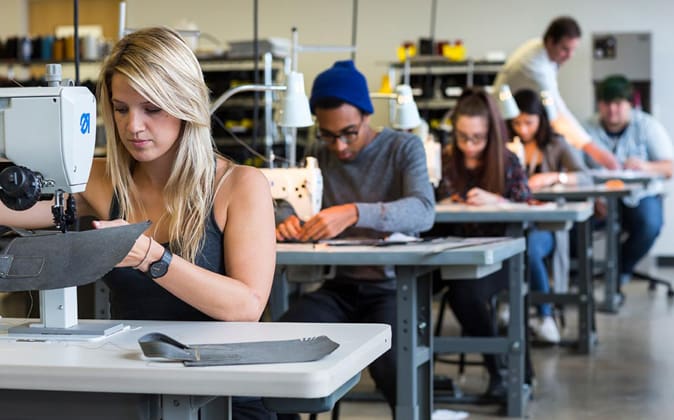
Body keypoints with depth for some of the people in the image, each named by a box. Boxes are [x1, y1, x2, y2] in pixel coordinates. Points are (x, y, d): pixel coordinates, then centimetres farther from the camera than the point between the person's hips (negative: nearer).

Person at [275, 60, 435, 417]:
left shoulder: (404, 148, -2)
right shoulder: (318, 156, 10)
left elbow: (423, 211, -19)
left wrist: (354, 213, -36)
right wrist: (286, 223, -21)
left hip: (391, 286, -3)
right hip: (338, 287, 3)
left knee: (390, 365, -33)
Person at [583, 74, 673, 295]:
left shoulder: (648, 126, -1)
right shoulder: (588, 129, 0)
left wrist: (646, 166, -31)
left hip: (641, 196, 0)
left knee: (650, 225, -33)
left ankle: (619, 274, -5)